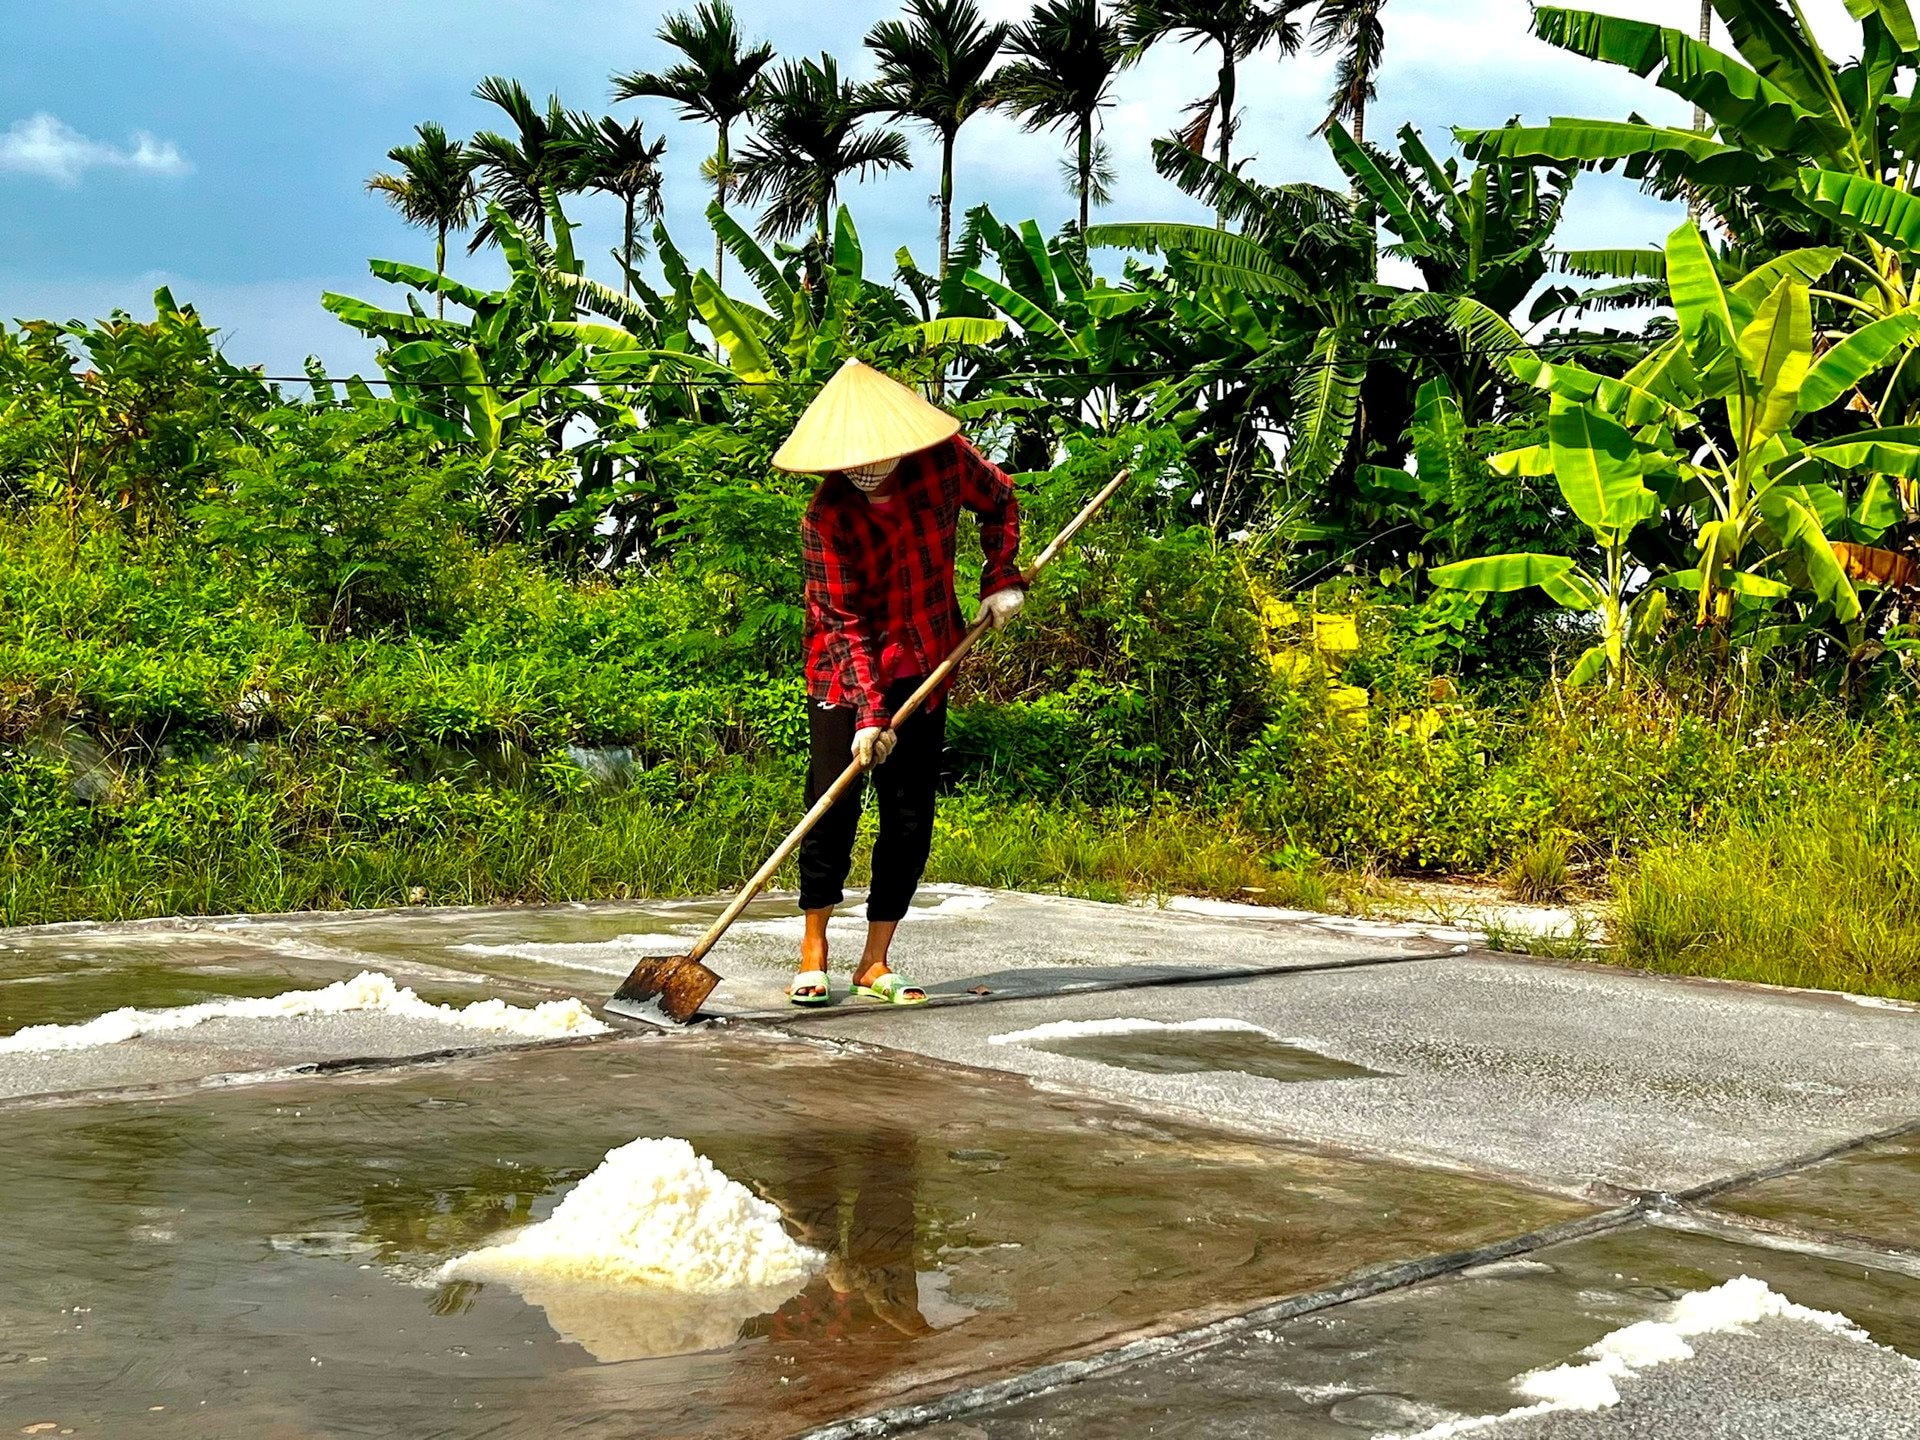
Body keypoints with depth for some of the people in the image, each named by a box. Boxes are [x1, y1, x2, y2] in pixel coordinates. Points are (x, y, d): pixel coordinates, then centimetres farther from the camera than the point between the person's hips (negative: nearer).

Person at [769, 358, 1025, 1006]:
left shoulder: (946, 459, -11)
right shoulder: (827, 517, -20)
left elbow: (998, 502, 11)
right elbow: (843, 623, -19)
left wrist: (1002, 579, 0)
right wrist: (868, 712, -26)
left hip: (925, 668, 3)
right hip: (847, 673, -3)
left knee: (911, 816, 1)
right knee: (833, 802, -10)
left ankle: (875, 964, 9)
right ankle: (814, 950, 8)